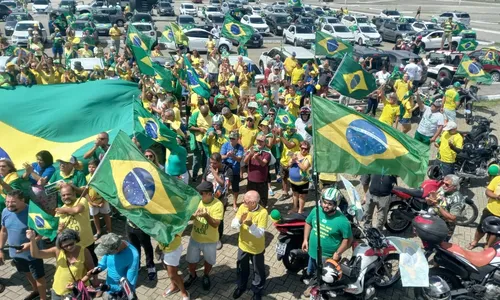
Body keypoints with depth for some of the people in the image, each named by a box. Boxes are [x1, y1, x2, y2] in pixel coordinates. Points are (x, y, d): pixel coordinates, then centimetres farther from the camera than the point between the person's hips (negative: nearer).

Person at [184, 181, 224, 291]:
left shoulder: (218, 205, -24)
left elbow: (216, 224, -25)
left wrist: (206, 216, -40)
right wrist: (194, 215, -30)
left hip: (209, 240, -3)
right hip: (195, 237, 3)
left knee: (209, 260, 20)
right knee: (191, 260, 20)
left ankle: (206, 276, 48)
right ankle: (193, 276, 48)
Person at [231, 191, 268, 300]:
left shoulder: (262, 213, -27)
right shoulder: (242, 207, -13)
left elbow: (260, 233, -27)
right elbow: (233, 225, -13)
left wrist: (251, 225, -44)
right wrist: (240, 220, -34)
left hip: (256, 248, -4)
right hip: (243, 245, 4)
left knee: (258, 270, 18)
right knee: (241, 268, 24)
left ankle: (257, 291, 42)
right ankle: (241, 286, 50)